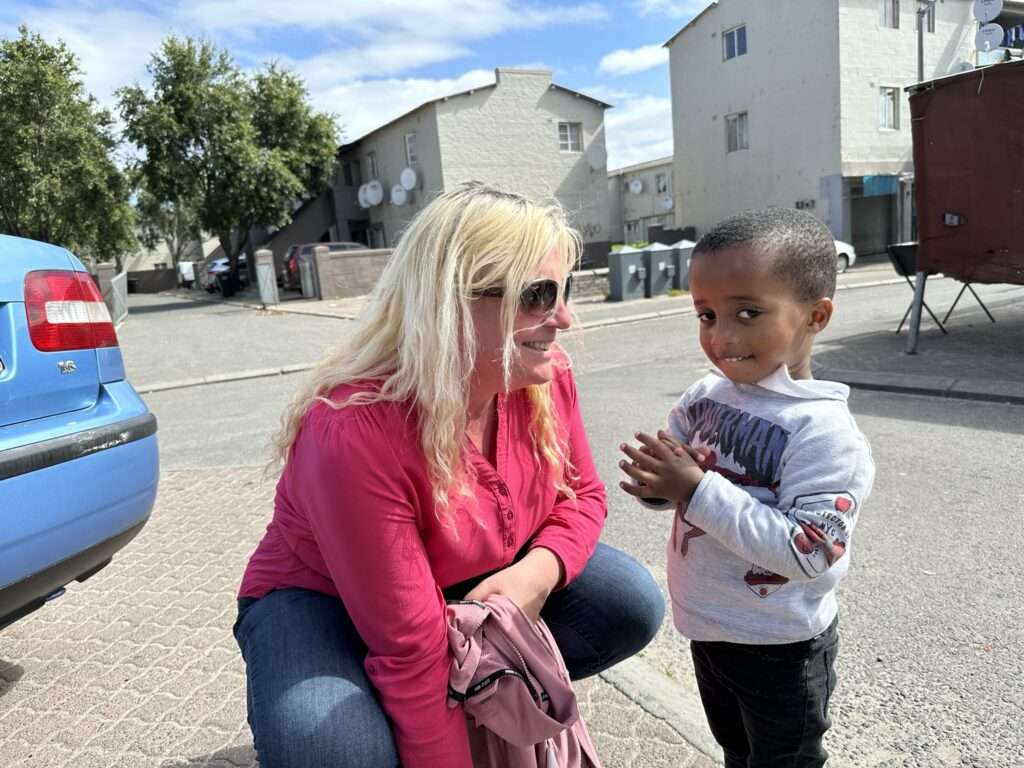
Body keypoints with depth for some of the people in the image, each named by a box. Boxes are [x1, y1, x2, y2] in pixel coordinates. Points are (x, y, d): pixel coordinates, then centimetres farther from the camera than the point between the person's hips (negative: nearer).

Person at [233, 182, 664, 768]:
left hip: (480, 583, 6)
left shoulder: (545, 374, -18)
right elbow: (411, 649, -31)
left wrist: (539, 571, -24)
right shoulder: (353, 433, -37)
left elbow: (582, 497, -2)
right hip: (324, 600, -5)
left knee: (633, 604, -11)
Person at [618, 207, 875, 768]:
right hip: (707, 627, 6)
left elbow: (804, 552, -31)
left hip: (781, 647, -6)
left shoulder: (825, 432, -26)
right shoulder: (704, 397, -8)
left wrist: (699, 490, -34)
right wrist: (653, 482, -20)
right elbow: (676, 482, 3)